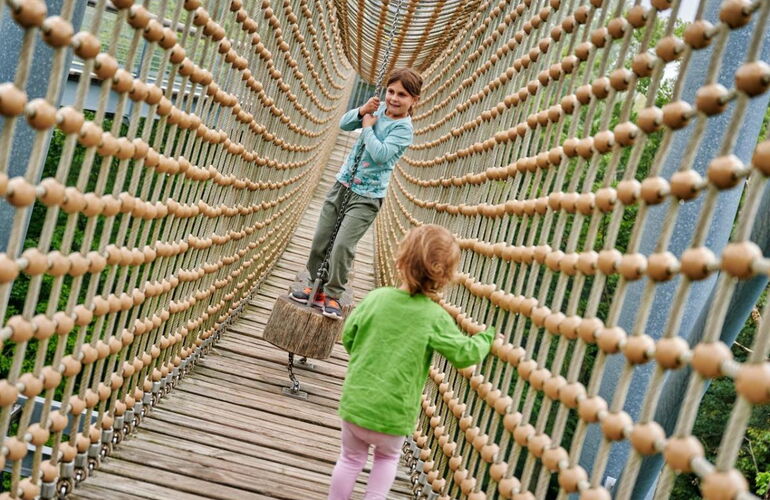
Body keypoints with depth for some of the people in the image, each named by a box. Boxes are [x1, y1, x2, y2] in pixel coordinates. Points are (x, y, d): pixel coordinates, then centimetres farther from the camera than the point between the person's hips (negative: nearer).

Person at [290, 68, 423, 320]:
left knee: (343, 244, -16)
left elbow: (381, 154, -27)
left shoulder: (403, 128, -13)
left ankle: (332, 295, -1)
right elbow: (344, 124, 9)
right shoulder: (379, 109, 6)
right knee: (320, 240, 8)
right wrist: (362, 111, -9)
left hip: (366, 197, -7)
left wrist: (368, 127, -13)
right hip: (343, 184, 7)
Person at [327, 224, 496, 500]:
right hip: (393, 414, -1)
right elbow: (465, 354, -8)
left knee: (351, 458, 24)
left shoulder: (376, 298, -9)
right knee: (387, 457, 29)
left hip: (355, 402, 1)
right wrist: (485, 337, 12)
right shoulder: (435, 317, -14)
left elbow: (348, 336, 1)